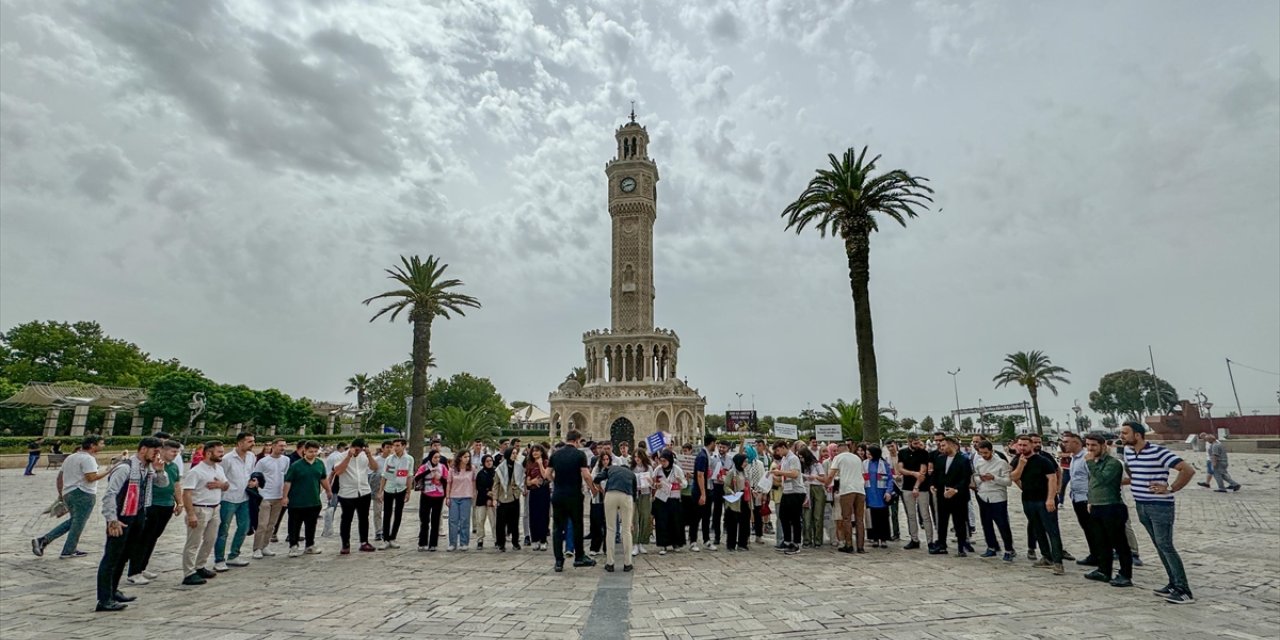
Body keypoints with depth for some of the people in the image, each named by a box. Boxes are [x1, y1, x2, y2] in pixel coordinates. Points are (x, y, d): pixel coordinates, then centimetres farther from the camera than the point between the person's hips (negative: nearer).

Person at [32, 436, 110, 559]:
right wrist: (107, 472, -11)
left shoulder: (70, 457, 17)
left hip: (68, 493, 9)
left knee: (73, 521, 21)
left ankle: (43, 540, 11)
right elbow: (91, 477, -23)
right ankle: (68, 551, 10)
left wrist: (61, 493, 28)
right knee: (78, 523, 2)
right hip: (83, 494, -9)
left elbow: (59, 477, 21)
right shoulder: (88, 458, -14)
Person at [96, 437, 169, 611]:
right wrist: (112, 520, -22)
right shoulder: (125, 468, -19)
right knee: (111, 557, -2)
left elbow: (164, 483, 14)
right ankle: (104, 600, 3)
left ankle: (113, 592, 29)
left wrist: (160, 470, -6)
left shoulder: (148, 468, 6)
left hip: (139, 517, 8)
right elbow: (109, 494, -21)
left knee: (123, 556, 17)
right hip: (122, 518, -8)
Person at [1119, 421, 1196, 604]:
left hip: (1160, 506, -7)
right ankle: (1174, 584, 23)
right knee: (1159, 546, 13)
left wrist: (1170, 489, -17)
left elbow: (1188, 470, -21)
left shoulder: (1158, 452, -18)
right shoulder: (1128, 451, 5)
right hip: (1141, 505, 7)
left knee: (1165, 546, -7)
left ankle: (1184, 591, 0)